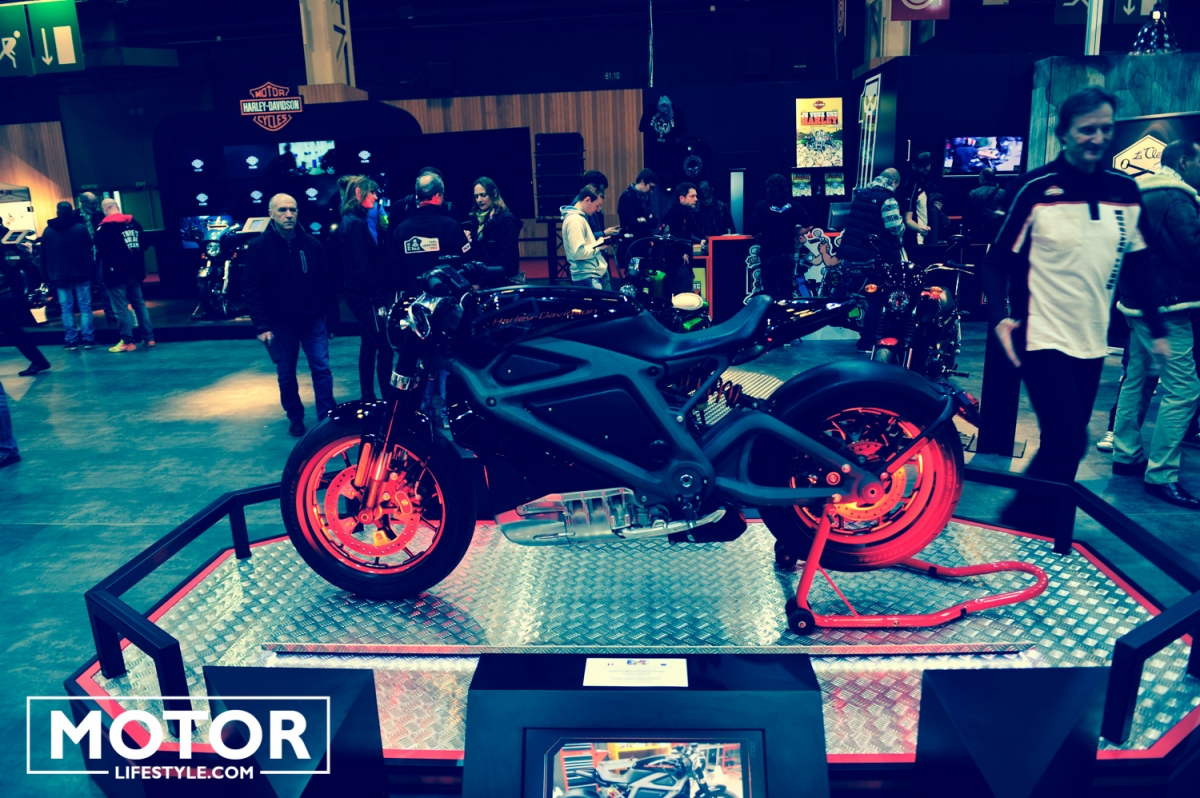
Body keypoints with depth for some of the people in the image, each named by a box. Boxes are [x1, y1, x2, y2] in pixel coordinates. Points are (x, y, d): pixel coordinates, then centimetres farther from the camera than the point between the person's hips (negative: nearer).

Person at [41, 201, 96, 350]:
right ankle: (88, 339, 0)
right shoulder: (81, 228, -7)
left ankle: (71, 340, 5)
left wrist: (48, 274, 12)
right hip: (81, 273, -2)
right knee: (85, 307, 2)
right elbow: (89, 248, 2)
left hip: (59, 275, 2)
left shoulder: (48, 231, 3)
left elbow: (44, 255, 7)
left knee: (67, 309, 5)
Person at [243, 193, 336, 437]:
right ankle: (295, 418, 27)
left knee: (322, 370, -3)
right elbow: (253, 290, -8)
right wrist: (261, 325, -14)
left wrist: (331, 315, 2)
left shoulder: (312, 244, 1)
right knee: (286, 375, 10)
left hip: (313, 320, 1)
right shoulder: (258, 247, -5)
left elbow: (326, 281, 5)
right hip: (280, 323, -1)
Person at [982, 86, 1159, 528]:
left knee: (1066, 446, 11)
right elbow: (997, 261, -7)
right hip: (1043, 339, -6)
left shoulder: (1126, 191, 6)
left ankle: (1044, 529, 26)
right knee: (1067, 441, -13)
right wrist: (1001, 317, -20)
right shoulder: (1037, 189, -9)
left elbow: (1138, 266, 15)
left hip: (1092, 342, 6)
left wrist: (1155, 328, 12)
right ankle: (1018, 524, 6)